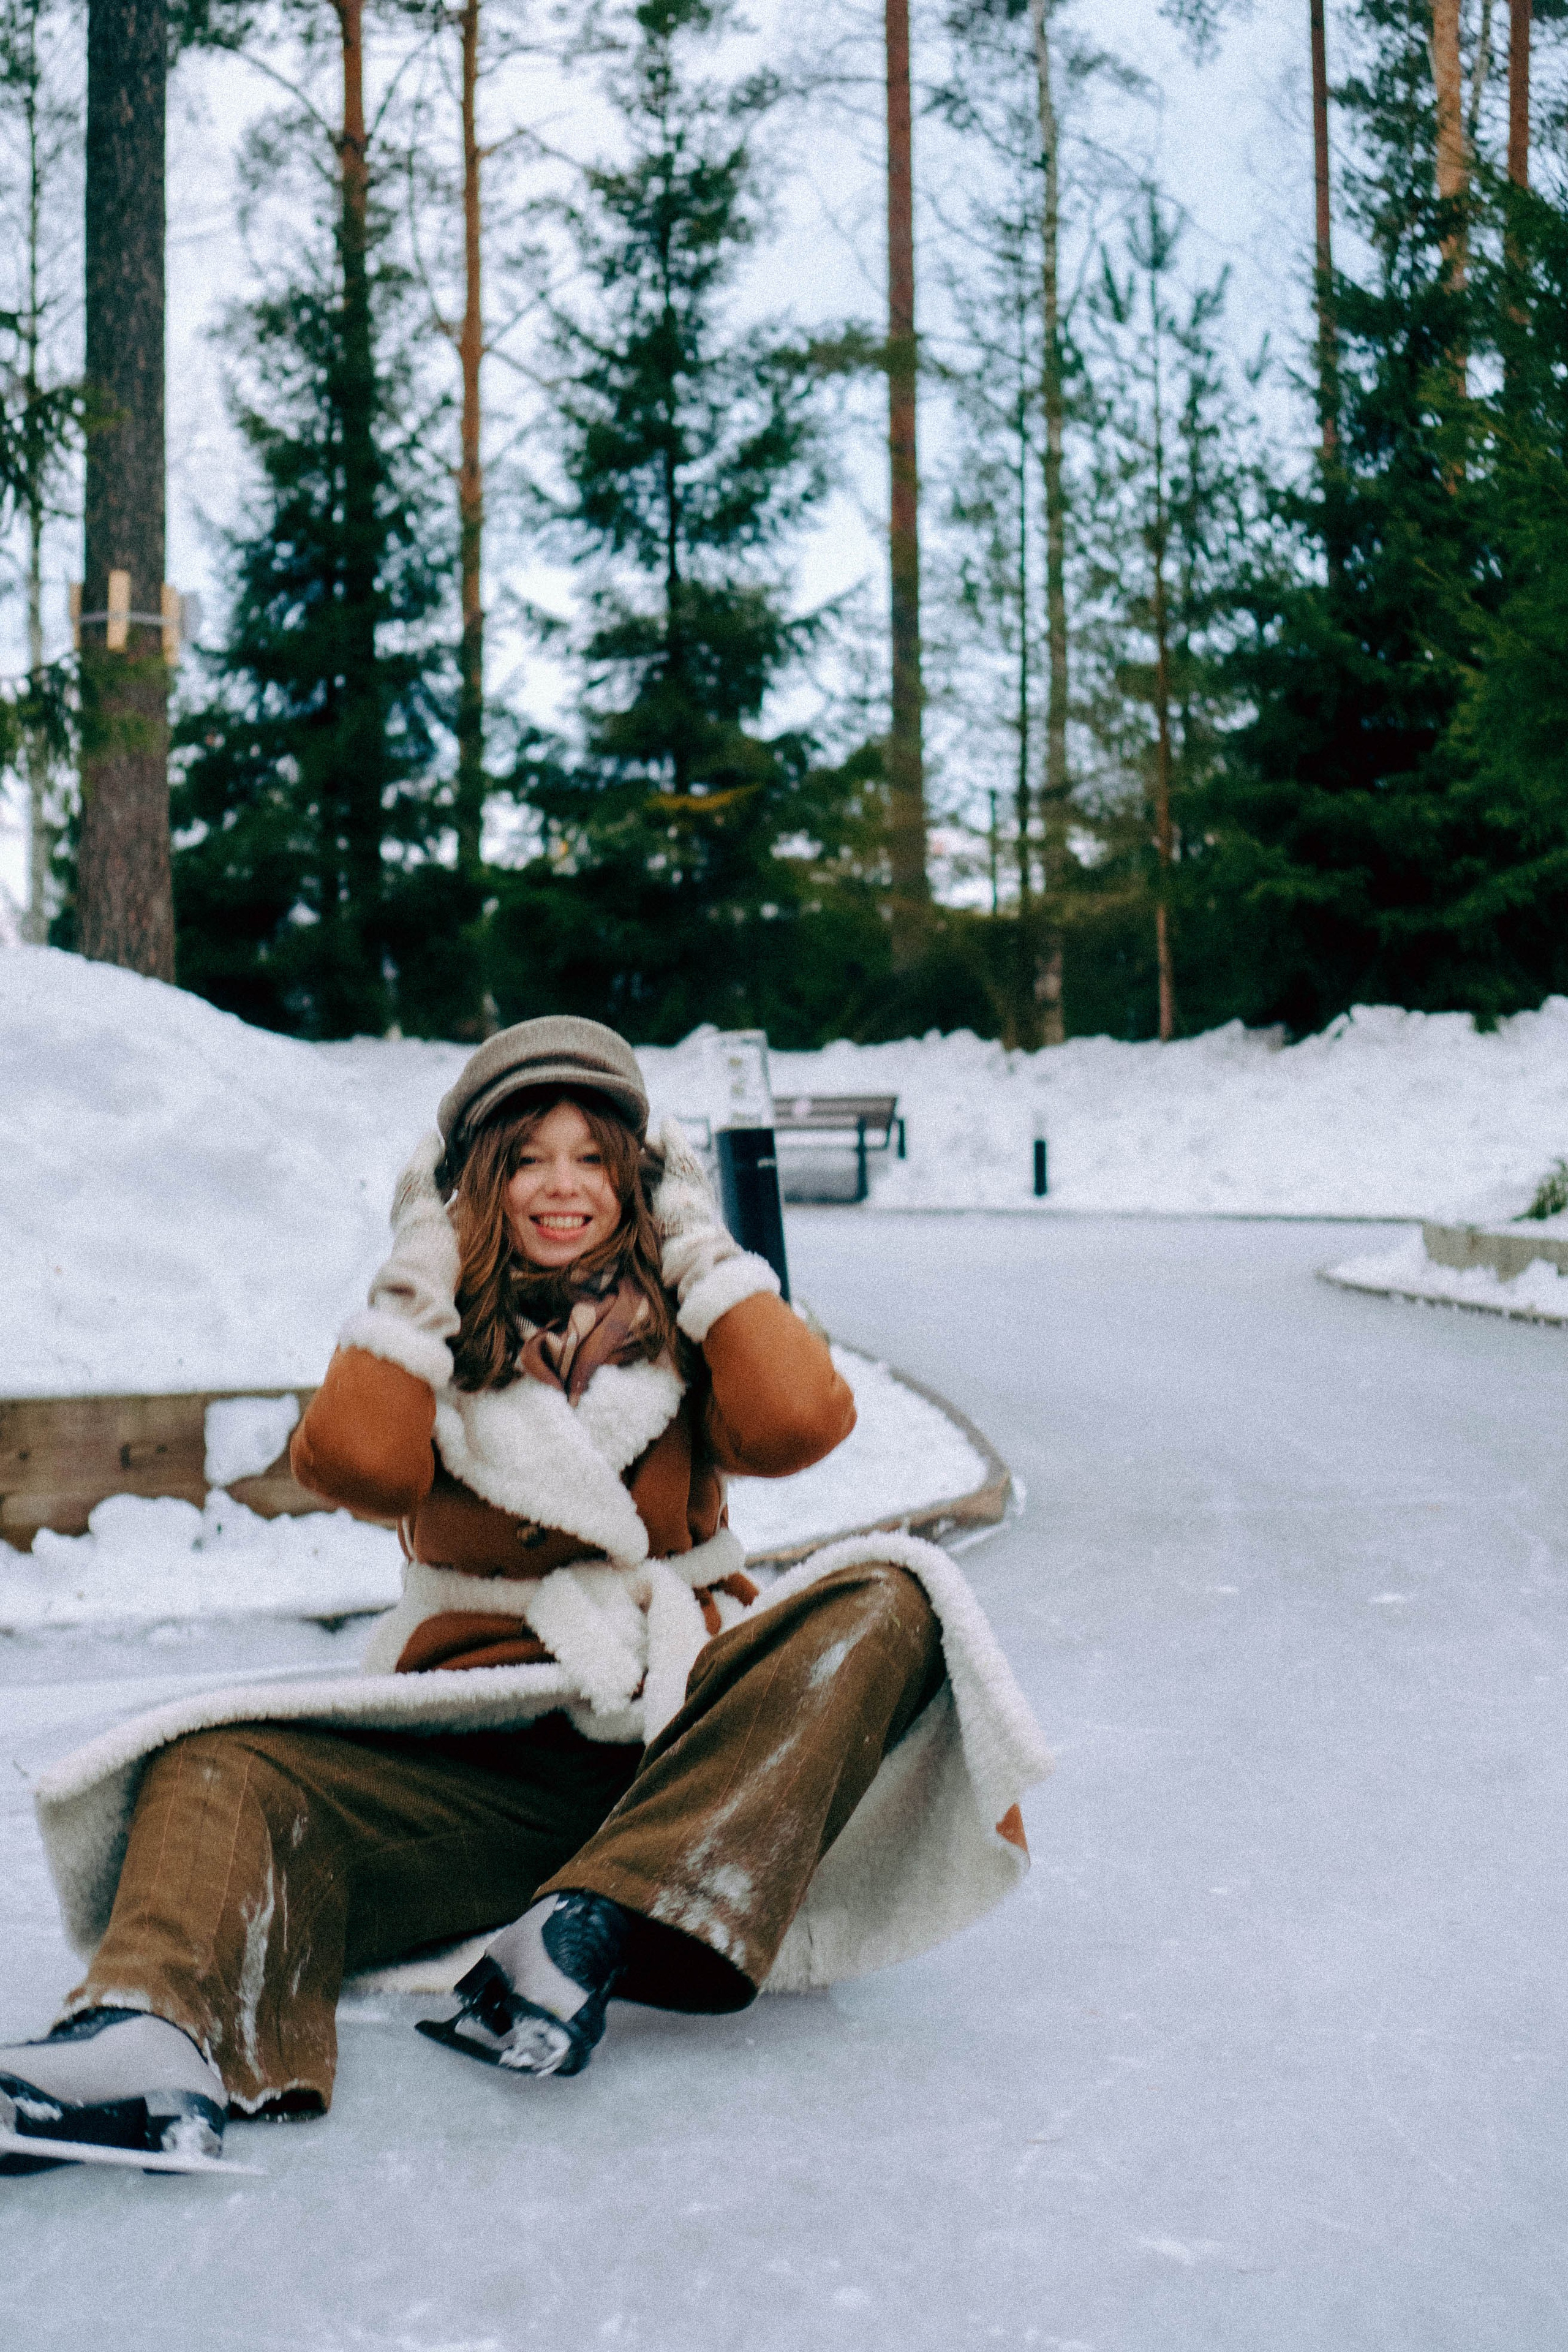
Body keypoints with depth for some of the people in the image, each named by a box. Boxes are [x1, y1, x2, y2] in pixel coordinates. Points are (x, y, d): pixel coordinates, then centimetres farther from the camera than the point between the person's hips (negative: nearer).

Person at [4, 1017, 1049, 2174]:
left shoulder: (680, 1332, 11)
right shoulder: (436, 1342, 12)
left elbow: (799, 1421, -11)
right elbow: (354, 1461, -11)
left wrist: (702, 1249, -1)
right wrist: (419, 1273, -3)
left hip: (683, 1739, 0)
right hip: (477, 1750, 0)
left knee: (887, 1603, -27)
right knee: (220, 1772, -22)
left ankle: (586, 1930, -39)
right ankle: (160, 2040, -54)